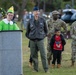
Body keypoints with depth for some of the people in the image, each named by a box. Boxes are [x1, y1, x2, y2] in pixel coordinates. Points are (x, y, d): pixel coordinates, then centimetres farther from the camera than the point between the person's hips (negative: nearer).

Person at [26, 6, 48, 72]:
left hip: (40, 40, -1)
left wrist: (44, 35, 6)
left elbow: (46, 30, 16)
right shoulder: (30, 21, 5)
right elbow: (27, 31, 16)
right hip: (32, 41, 1)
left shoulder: (42, 20, 5)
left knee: (43, 54, -8)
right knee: (34, 55, 5)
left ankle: (46, 69, -5)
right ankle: (36, 69, 14)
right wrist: (29, 37, 6)